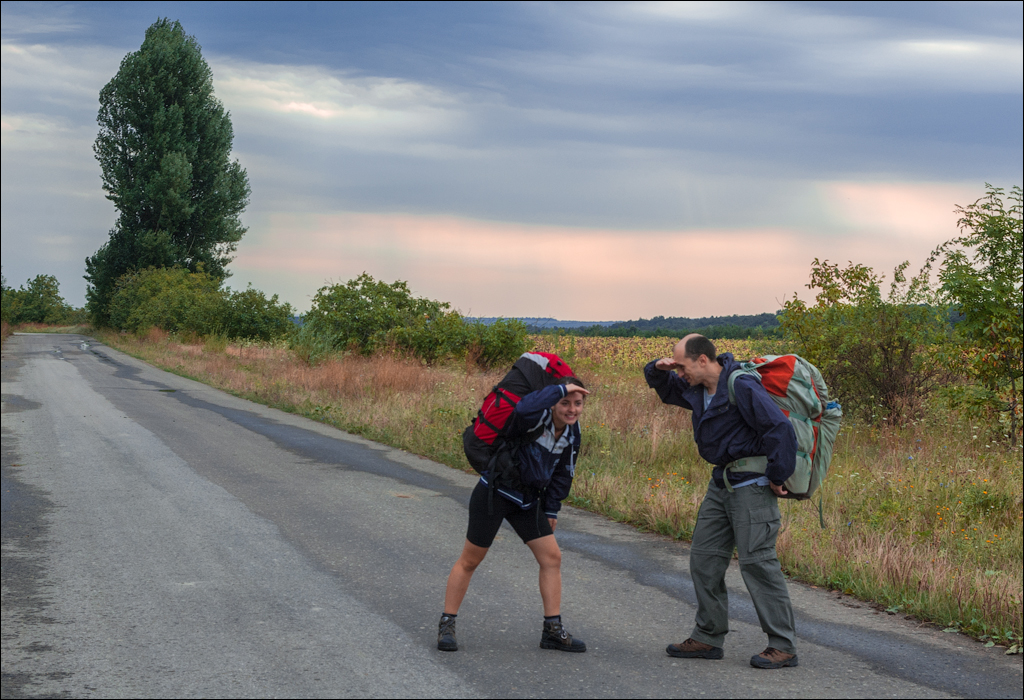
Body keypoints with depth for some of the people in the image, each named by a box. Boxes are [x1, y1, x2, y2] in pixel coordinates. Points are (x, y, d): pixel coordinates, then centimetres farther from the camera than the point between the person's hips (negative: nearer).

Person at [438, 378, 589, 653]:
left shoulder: (572, 432, 0)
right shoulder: (535, 419, -25)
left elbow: (562, 472, 14)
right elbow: (525, 408, -52)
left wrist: (552, 509, 15)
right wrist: (560, 389, -43)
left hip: (528, 501, 7)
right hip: (494, 493, -7)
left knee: (552, 558, 2)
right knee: (470, 561, 2)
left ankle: (553, 630, 10)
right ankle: (447, 625, 15)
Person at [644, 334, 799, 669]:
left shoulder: (742, 387, -21)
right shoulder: (697, 389, 7)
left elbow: (781, 430, -24)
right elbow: (667, 389, 28)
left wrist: (777, 477, -17)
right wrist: (658, 369, 4)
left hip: (752, 485, -9)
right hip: (721, 484, 9)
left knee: (757, 560, -11)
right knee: (704, 558, 9)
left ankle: (783, 646, -5)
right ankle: (708, 638, 18)